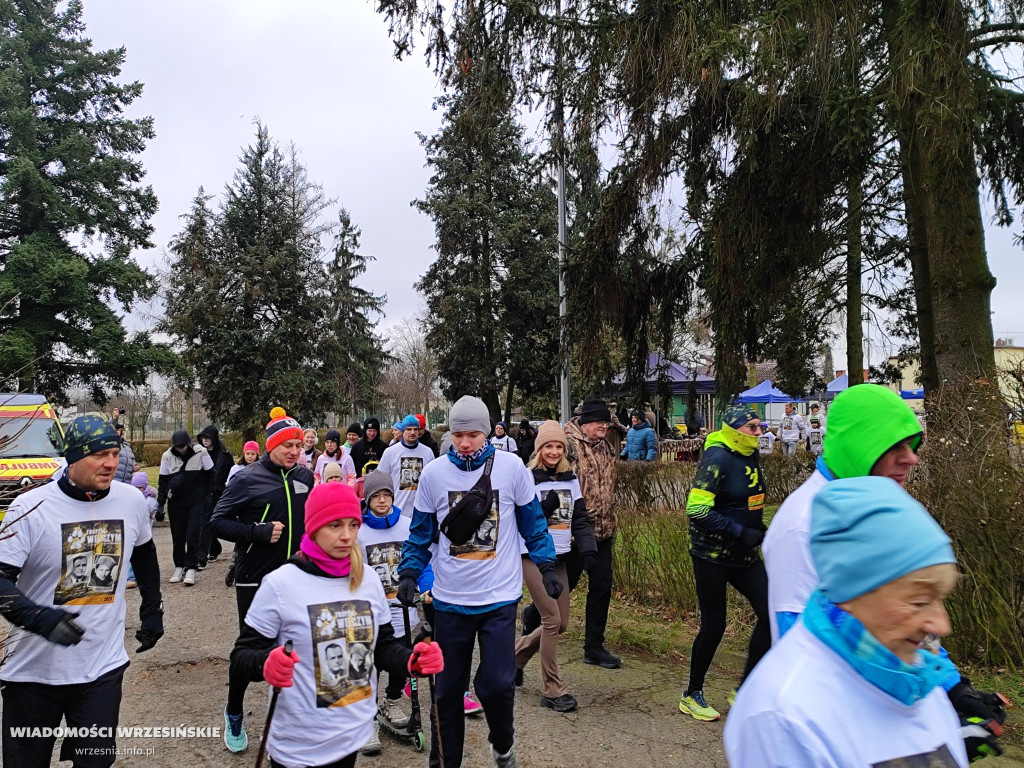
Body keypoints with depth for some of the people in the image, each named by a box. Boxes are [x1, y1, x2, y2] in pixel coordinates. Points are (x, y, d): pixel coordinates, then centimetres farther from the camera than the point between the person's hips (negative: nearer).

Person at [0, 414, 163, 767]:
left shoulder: (132, 502, -1)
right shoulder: (30, 508, -14)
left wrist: (152, 611, 17)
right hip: (33, 671, -2)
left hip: (104, 667, 2)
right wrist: (40, 617, -29)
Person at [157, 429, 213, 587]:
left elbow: (210, 474, 0)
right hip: (176, 502, 3)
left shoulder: (200, 452, -9)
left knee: (193, 534, -8)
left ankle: (191, 568, 0)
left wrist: (209, 495, -2)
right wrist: (161, 501, 0)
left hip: (197, 501, -2)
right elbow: (162, 480, 5)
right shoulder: (167, 456, -2)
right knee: (177, 535, 8)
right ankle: (179, 566, 22)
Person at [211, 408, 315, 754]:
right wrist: (259, 532, -20)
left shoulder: (305, 477, 4)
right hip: (255, 580, -4)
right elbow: (218, 522, -10)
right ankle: (233, 715, 31)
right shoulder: (247, 479, -10)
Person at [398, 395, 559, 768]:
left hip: (500, 597, -1)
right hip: (450, 598, 2)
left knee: (497, 684, -3)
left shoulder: (512, 467, -6)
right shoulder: (433, 473, -3)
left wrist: (547, 566, -1)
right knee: (448, 689, 11)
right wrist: (408, 573, -3)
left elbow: (533, 523, 4)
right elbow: (421, 533, 6)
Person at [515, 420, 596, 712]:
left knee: (561, 623, 9)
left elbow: (580, 518, 8)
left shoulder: (570, 479, 9)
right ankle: (553, 691, 2)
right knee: (552, 619, -10)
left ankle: (516, 655, 32)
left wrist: (588, 547, -6)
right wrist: (543, 509, -22)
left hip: (558, 558, 6)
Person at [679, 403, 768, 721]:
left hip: (743, 554, 8)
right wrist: (742, 533, -24)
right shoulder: (717, 459, -19)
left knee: (770, 614, 2)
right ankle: (691, 695, 21)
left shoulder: (750, 455, 8)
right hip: (712, 555, -8)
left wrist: (758, 529, 9)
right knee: (713, 626, 1)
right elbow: (697, 510, -26)